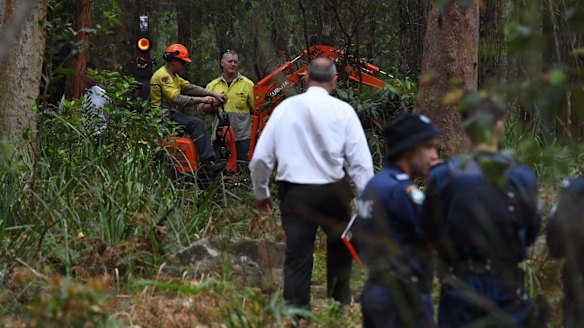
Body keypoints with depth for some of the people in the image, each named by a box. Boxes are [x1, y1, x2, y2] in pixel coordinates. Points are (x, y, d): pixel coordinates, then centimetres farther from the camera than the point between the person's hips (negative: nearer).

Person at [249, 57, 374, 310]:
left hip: (294, 192, 1)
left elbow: (260, 157, 5)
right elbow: (361, 161, -6)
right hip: (333, 191, -1)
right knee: (340, 247, 20)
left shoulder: (285, 108, 2)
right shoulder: (342, 111, -3)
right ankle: (340, 305, 28)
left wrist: (260, 192, 19)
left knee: (297, 255, 3)